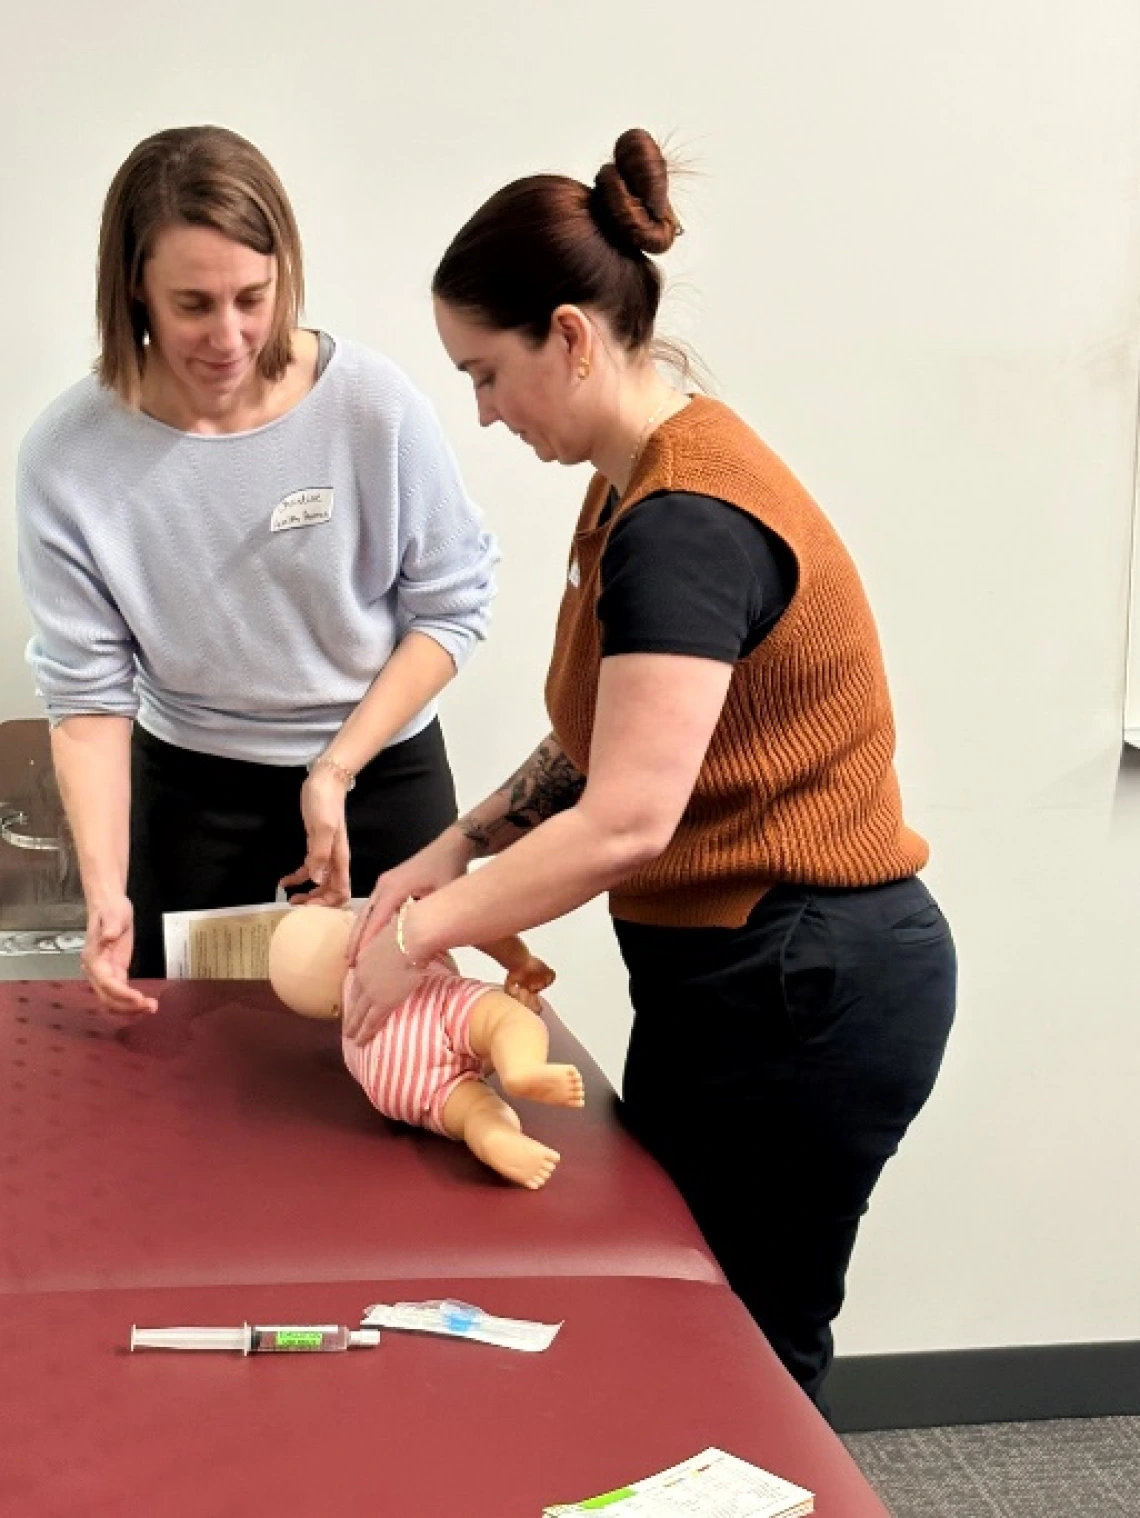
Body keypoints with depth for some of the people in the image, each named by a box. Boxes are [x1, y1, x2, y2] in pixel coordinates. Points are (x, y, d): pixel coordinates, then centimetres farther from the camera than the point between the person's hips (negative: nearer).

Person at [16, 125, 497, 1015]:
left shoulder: (375, 405, -20)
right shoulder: (69, 458, -17)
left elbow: (453, 604, -10)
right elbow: (88, 686, -11)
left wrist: (338, 769, -17)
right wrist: (106, 888, -20)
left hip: (384, 773, 0)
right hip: (188, 790, 1)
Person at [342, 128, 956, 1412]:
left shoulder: (685, 522, -23)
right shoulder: (641, 487, 9)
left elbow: (626, 820, -28)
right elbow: (597, 741, 14)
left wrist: (419, 933, -18)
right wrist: (452, 849, 4)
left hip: (800, 992, -10)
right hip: (735, 976, 10)